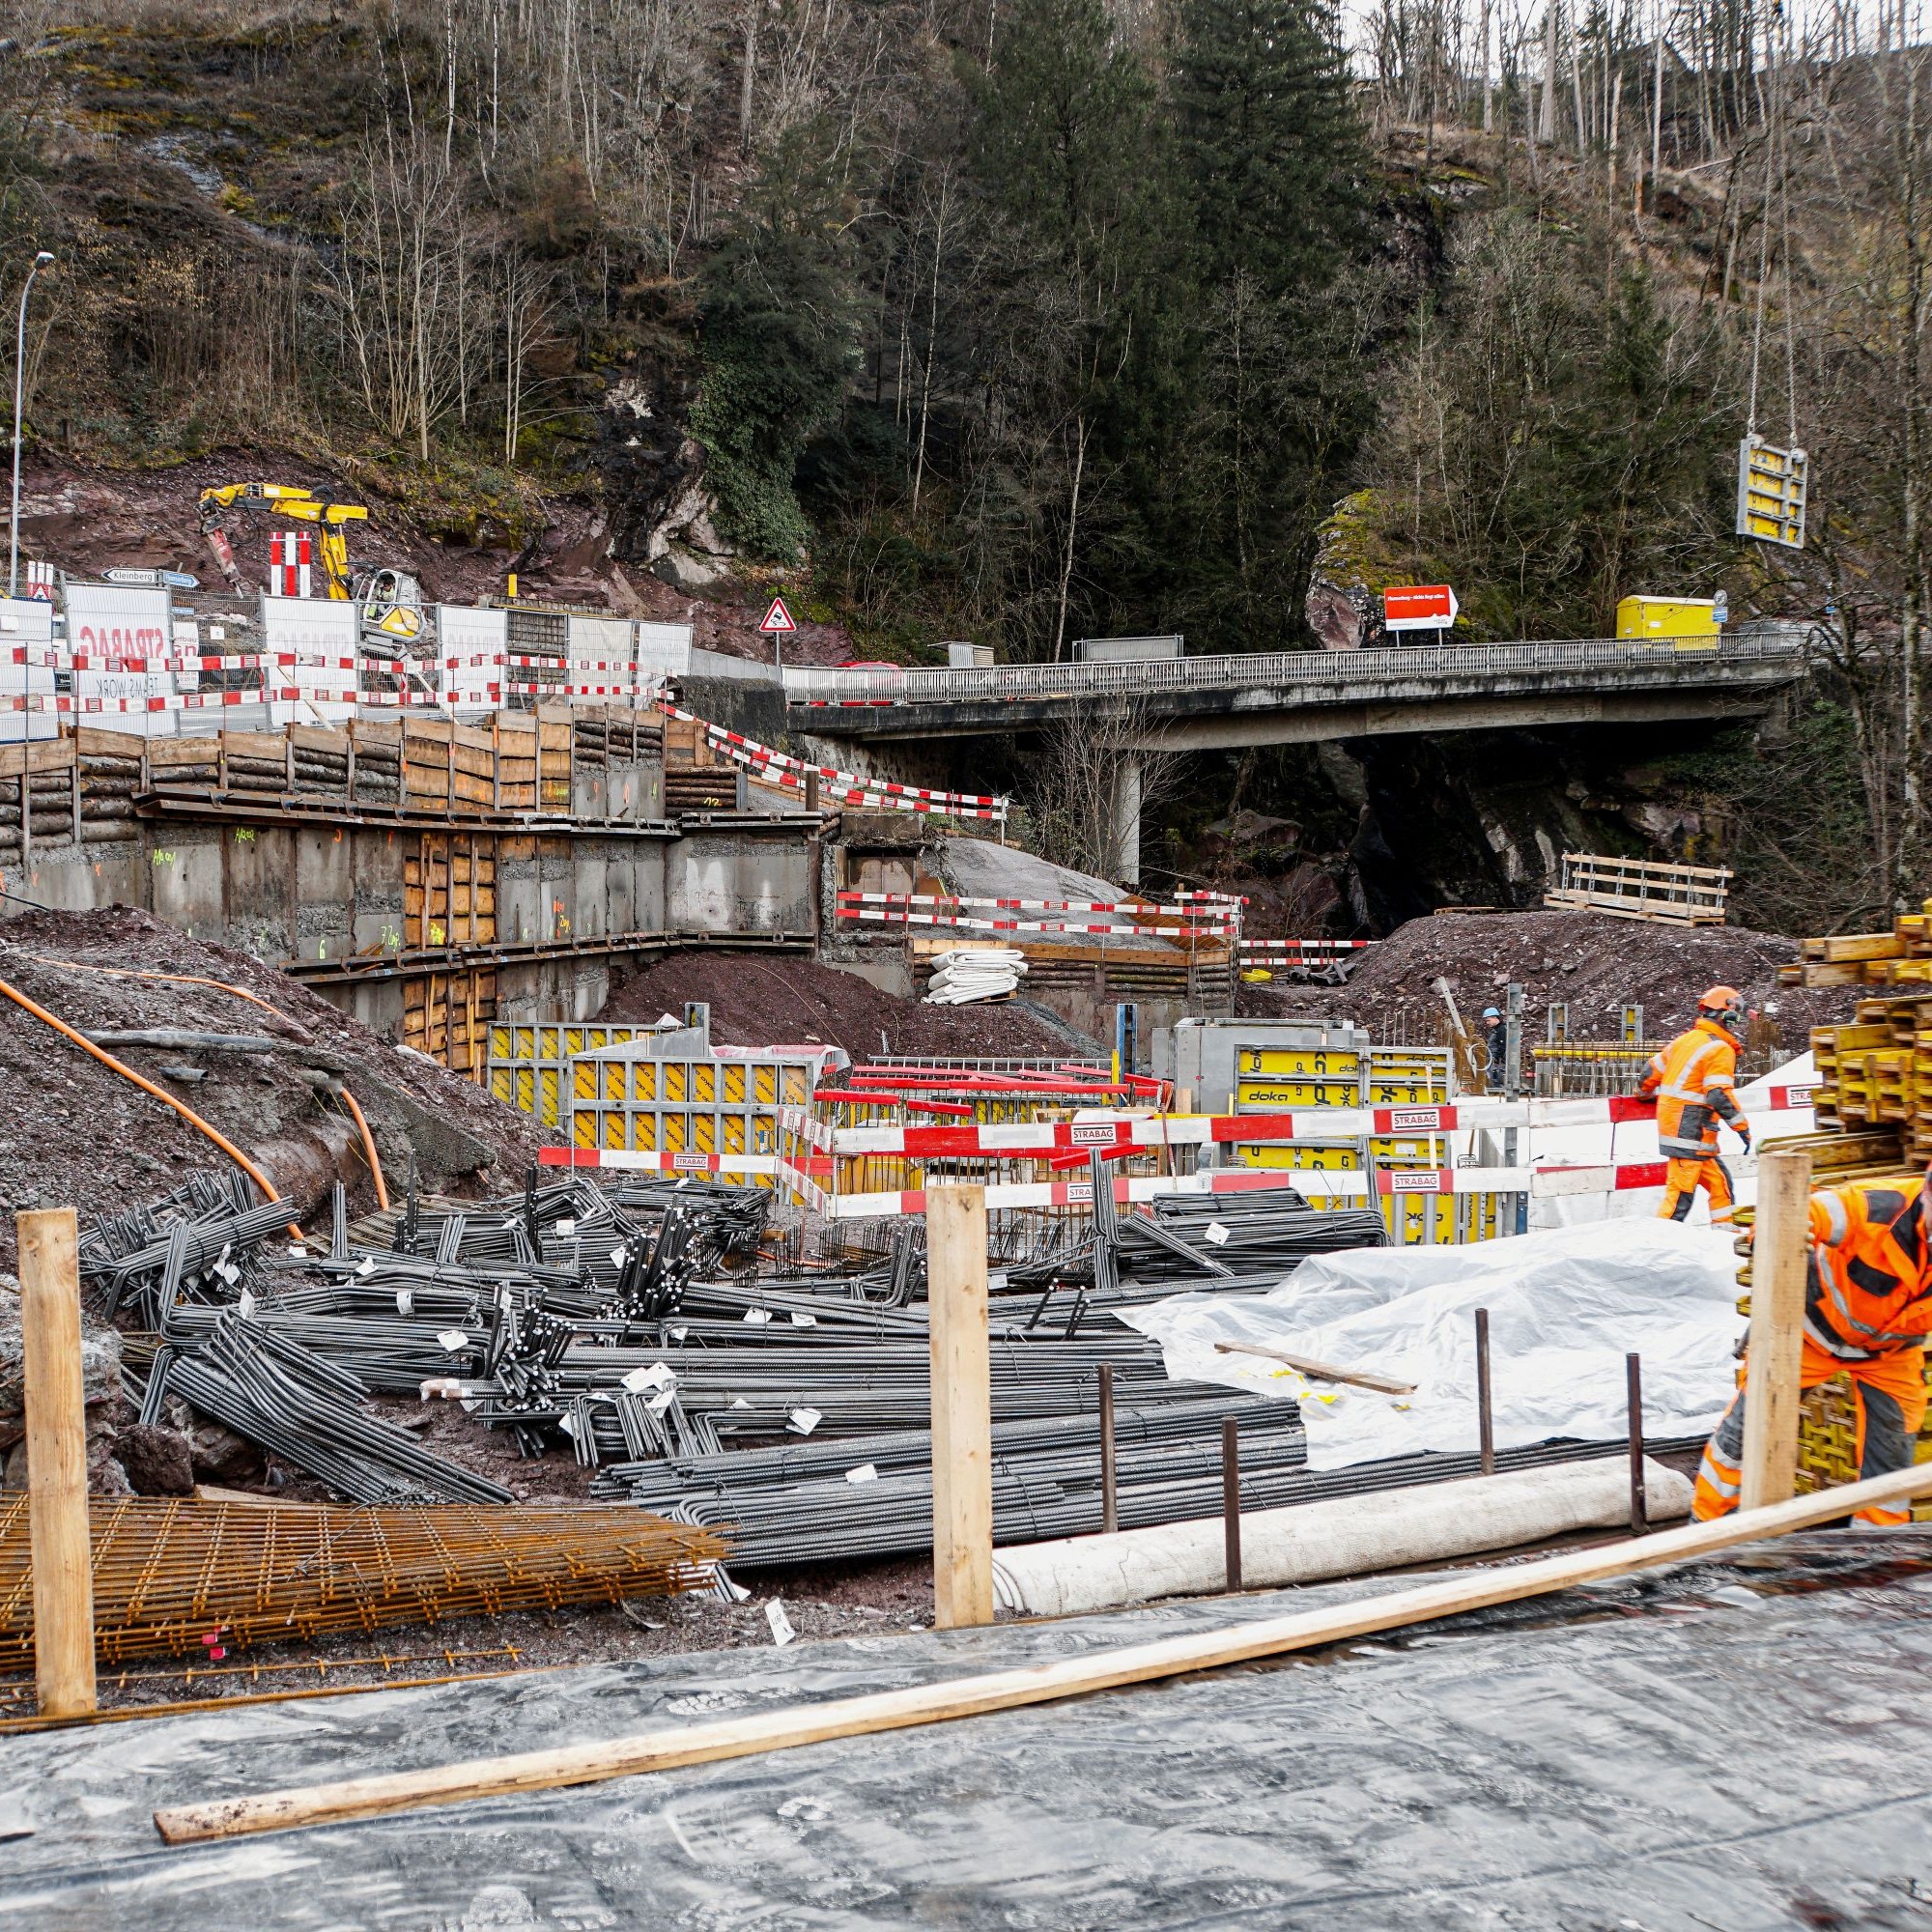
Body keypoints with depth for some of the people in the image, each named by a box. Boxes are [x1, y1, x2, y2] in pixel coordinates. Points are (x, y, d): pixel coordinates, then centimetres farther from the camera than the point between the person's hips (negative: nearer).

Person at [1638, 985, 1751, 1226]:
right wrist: (1743, 1129, -13)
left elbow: (1653, 1070, 19)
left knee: (1719, 1180, 16)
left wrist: (1644, 1090, 39)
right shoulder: (1720, 1049, -12)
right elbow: (1720, 1096, -20)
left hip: (1670, 1122, 9)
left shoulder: (1685, 1039, 12)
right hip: (1691, 1132, -9)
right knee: (1681, 1191, -9)